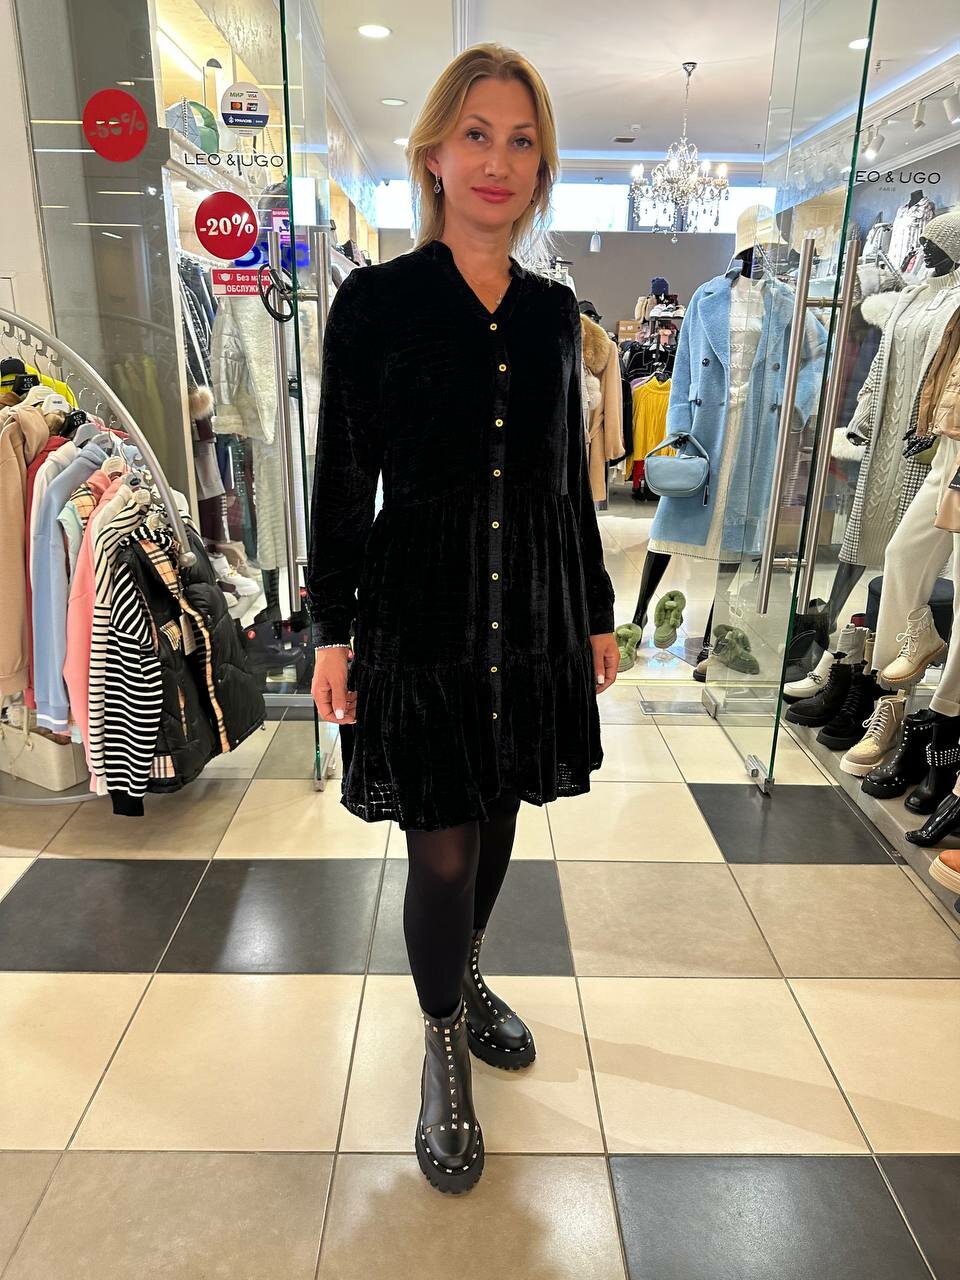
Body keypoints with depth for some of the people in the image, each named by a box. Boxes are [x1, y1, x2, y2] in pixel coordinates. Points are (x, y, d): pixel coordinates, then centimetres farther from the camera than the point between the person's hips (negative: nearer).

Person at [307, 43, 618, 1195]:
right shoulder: (374, 301, -5)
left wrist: (597, 613, 13)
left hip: (534, 612, 5)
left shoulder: (554, 309, 7)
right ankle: (445, 1052, 28)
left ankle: (467, 980, 45)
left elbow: (569, 478, 11)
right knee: (441, 851, 2)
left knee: (496, 819, 17)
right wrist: (333, 633, -6)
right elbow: (342, 481, -4)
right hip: (423, 613, -4)